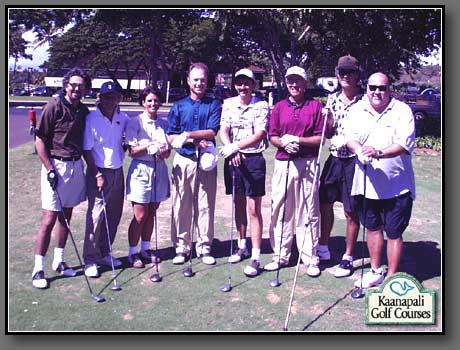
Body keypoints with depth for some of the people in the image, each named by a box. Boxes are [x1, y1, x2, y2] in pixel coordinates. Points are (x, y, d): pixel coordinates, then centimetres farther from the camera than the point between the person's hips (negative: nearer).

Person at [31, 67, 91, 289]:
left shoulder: (84, 111, 8)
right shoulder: (54, 107, -8)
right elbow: (39, 140, -8)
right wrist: (50, 170, -13)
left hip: (76, 166, 6)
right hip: (55, 165, -6)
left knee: (66, 216, 14)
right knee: (49, 220, -5)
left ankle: (59, 261, 27)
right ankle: (38, 269, 5)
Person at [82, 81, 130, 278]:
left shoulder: (124, 119, 5)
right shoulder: (92, 119, -8)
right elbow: (86, 150, -7)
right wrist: (97, 174, -12)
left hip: (118, 172, 5)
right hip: (98, 172, -5)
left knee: (114, 215, 9)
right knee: (96, 216, -6)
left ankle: (104, 253, 24)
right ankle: (90, 260, 4)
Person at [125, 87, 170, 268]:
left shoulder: (164, 123, 8)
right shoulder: (135, 122, -4)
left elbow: (167, 151, 7)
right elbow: (132, 150, -8)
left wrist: (161, 151, -15)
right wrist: (149, 145, -23)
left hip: (159, 169, 5)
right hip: (141, 169, -4)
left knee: (151, 213, 11)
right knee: (140, 215, -2)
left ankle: (145, 249, 25)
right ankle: (133, 252, 12)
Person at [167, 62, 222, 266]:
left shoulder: (214, 105, 6)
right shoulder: (178, 106, 9)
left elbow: (212, 132, -6)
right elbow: (171, 137, 2)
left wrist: (188, 135, -17)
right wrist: (197, 141, -10)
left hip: (206, 161, 0)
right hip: (183, 161, 1)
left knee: (206, 205, 3)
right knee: (182, 205, 2)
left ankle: (204, 247, 14)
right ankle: (181, 247, 13)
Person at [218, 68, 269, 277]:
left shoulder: (261, 106, -3)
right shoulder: (228, 104, 8)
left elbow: (259, 134, -13)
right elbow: (223, 130, -2)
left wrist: (237, 146, -25)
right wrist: (230, 149, -21)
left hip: (253, 159, -4)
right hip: (232, 159, 4)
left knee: (254, 208, -4)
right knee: (238, 205, 14)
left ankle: (255, 257, 0)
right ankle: (242, 246, 30)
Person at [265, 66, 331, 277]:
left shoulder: (315, 106, 4)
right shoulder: (279, 107, 12)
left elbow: (320, 138, -2)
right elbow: (272, 136, 8)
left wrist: (298, 140, -13)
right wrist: (284, 143, -12)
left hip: (307, 163, -2)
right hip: (283, 163, 3)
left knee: (309, 211, 2)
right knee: (280, 210, 6)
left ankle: (311, 258, 11)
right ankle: (280, 255, 17)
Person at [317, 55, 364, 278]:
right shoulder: (332, 99, 8)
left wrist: (349, 141, -21)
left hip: (353, 160, -5)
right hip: (334, 158, 5)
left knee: (351, 211, 4)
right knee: (324, 203, 14)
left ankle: (348, 258, 18)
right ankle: (323, 249, 32)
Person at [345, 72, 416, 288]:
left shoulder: (402, 111, -5)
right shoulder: (357, 110, 5)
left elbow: (406, 144, -15)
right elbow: (350, 138, -3)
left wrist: (379, 152, -30)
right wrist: (359, 149, -26)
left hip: (397, 185, -3)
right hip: (367, 183, 3)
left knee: (394, 232, 3)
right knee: (372, 227, 15)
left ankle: (392, 277, 18)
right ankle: (376, 272, 32)